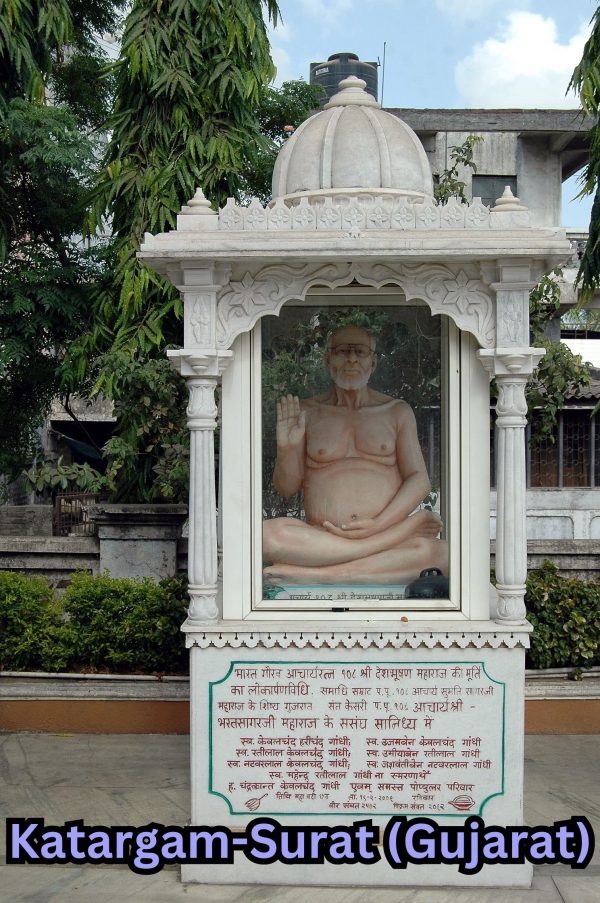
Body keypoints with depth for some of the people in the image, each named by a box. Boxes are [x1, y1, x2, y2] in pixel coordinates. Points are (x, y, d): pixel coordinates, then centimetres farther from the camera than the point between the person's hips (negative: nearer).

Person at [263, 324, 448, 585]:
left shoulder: (397, 412, 13)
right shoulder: (305, 413, 13)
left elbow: (419, 481, 5)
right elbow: (286, 488, 12)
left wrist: (379, 524, -12)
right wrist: (287, 448, -9)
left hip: (384, 531, 0)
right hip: (319, 539, 1)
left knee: (440, 553, -34)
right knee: (265, 535, -34)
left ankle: (308, 575, -28)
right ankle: (404, 533, -27)